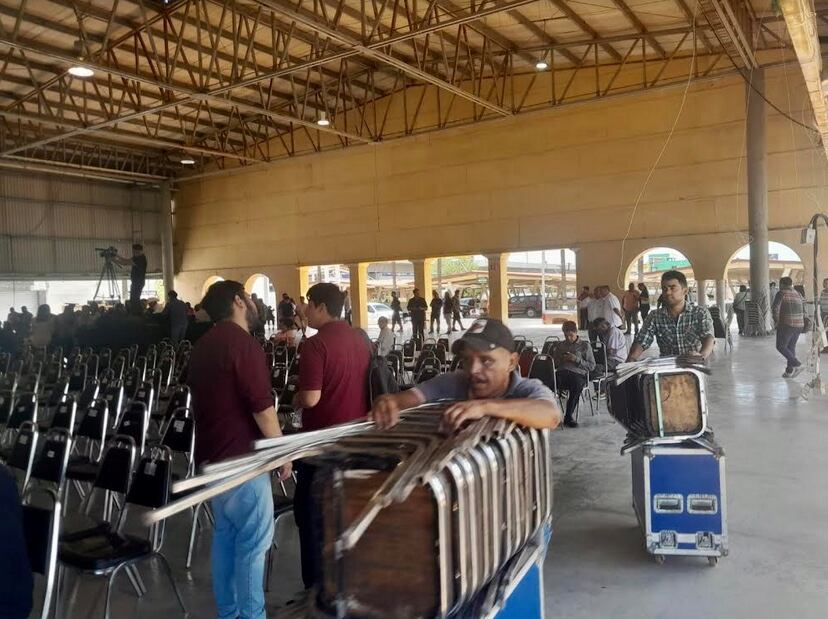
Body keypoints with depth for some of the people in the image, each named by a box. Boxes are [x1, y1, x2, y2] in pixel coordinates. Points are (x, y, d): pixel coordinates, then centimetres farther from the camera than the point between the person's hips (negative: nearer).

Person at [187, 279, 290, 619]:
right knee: (253, 539, 1)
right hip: (242, 456, -9)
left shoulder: (202, 345, 11)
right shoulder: (244, 343, -18)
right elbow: (261, 407, -20)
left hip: (212, 454, 9)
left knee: (225, 534, 16)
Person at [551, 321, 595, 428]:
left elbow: (592, 366, 10)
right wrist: (561, 360, 4)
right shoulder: (559, 345, 27)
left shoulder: (585, 345, 17)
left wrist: (577, 360, -4)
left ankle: (569, 416, -28)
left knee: (576, 384, -40)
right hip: (561, 373, 2)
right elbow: (553, 364, 26)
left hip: (578, 374, -2)